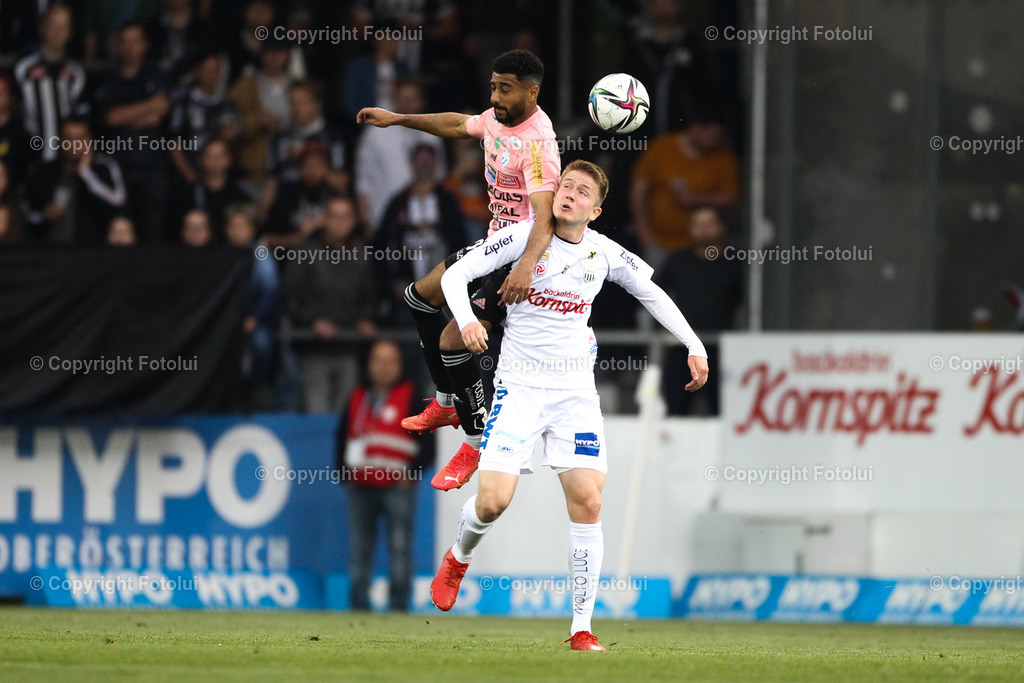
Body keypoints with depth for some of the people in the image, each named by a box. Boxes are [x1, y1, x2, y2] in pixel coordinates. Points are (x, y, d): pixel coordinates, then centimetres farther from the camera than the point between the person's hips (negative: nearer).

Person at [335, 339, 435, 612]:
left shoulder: (412, 397, 6)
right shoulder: (357, 398, 19)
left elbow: (428, 441, 3)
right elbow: (343, 436, 25)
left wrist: (410, 473, -6)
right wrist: (343, 468, 11)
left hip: (397, 486, -4)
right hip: (359, 487, 4)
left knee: (399, 546, -8)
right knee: (359, 548, 3)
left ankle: (398, 603, -7)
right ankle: (358, 602, 6)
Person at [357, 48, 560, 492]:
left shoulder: (536, 143, -29)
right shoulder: (499, 118, -1)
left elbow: (545, 216, -41)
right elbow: (458, 125, 23)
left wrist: (526, 267, -57)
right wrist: (398, 119, 27)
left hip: (522, 256, -11)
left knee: (452, 341, -17)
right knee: (420, 297, 26)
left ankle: (477, 442, 2)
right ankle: (447, 404, 39)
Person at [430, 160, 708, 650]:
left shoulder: (605, 253, 3)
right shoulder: (526, 237, -5)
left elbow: (653, 295, 19)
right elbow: (455, 274, -4)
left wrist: (695, 347, 12)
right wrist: (466, 319, -23)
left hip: (575, 388, 2)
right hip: (519, 384, -2)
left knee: (587, 501, -10)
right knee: (493, 500, -14)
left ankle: (582, 627, -3)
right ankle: (459, 558, 23)